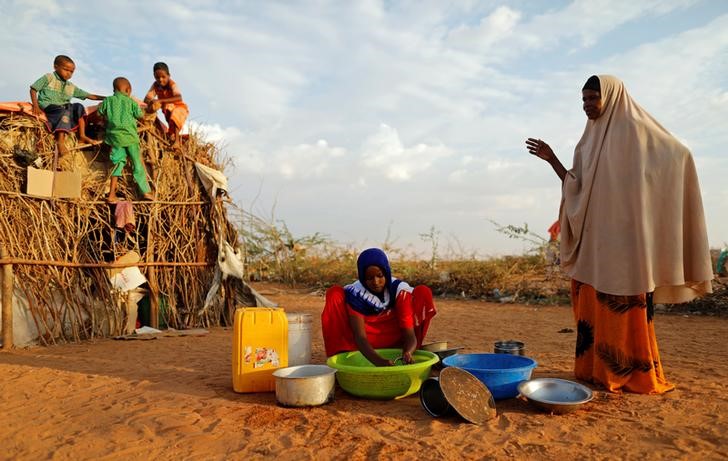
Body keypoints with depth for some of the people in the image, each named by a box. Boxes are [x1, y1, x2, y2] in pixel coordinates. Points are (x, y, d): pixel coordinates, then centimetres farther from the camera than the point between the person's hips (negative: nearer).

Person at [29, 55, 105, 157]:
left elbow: (89, 96, 16)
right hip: (48, 106, -6)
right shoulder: (48, 78, 4)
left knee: (78, 106, -13)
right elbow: (33, 89, 0)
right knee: (64, 112, -34)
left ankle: (82, 135, -15)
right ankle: (60, 141, -48)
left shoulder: (71, 87, 18)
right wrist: (35, 106, -15)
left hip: (63, 108, 6)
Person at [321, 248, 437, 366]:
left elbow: (410, 335, -23)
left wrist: (407, 352, -47)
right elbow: (360, 337, -31)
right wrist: (379, 361, -50)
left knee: (423, 292, -18)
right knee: (334, 293, -22)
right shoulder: (356, 293, -22)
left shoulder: (400, 291, -20)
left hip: (394, 343, 1)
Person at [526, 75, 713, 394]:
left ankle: (634, 373, 5)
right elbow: (576, 187, 14)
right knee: (593, 304, 7)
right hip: (593, 235, 7)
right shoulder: (589, 141, 17)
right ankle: (596, 368, 16)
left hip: (625, 233, -7)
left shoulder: (636, 129, -3)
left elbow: (678, 154, -6)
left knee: (625, 305, -5)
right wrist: (552, 159, 8)